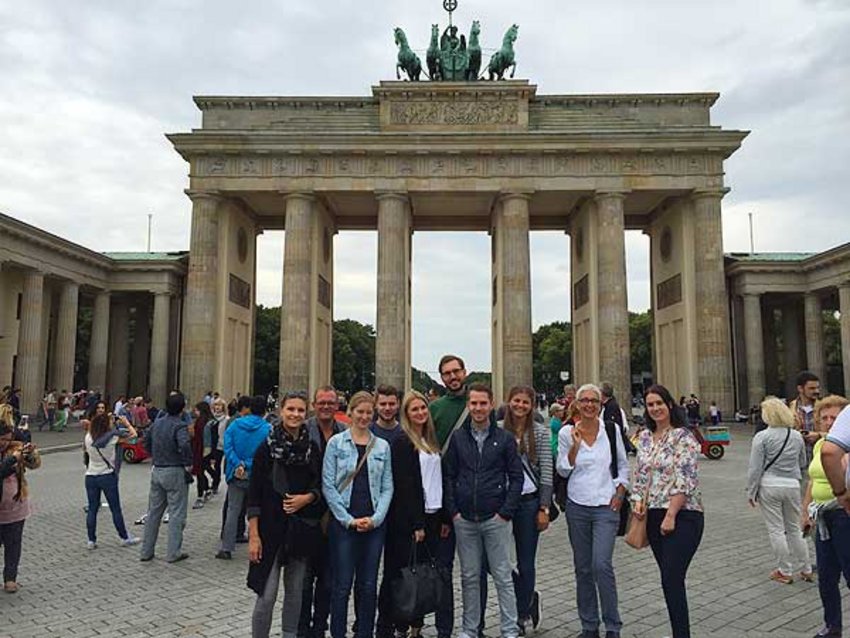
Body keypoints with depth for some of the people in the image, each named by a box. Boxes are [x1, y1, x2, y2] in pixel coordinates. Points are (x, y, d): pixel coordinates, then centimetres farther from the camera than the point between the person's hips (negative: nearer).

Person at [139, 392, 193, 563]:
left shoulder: (157, 423, 7)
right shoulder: (179, 425, -16)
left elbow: (147, 443, 17)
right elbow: (184, 445, -32)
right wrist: (189, 462, -17)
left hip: (157, 470, 7)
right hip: (174, 472, -7)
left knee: (153, 512, 16)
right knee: (176, 514, 2)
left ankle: (146, 551, 23)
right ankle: (173, 553, 6)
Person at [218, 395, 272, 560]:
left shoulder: (235, 425, -1)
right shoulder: (267, 429, -10)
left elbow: (227, 447, -9)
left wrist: (239, 465, -13)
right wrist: (249, 465, -8)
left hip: (236, 475, 2)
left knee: (232, 510, 10)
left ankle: (226, 548, 11)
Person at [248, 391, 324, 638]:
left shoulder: (313, 448, 4)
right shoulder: (267, 446, -6)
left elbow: (320, 487, 11)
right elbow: (254, 493, -6)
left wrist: (306, 498, -10)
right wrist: (254, 535, -10)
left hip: (303, 528, 4)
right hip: (271, 527, -3)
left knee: (295, 592, 13)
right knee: (267, 595, -4)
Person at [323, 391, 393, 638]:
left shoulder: (382, 446, 7)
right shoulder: (336, 443, -1)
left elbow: (387, 487, 7)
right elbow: (328, 485, -4)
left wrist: (376, 518, -6)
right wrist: (349, 520, -9)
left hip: (374, 523, 3)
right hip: (342, 522, -2)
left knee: (369, 586, 9)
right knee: (342, 585, 2)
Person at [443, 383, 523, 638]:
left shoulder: (505, 438, 0)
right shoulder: (456, 438, 3)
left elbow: (516, 477, 0)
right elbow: (448, 476, 5)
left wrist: (506, 512, -7)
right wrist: (453, 511, -2)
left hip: (496, 519, -1)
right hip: (464, 519, 2)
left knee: (503, 577, 5)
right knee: (469, 577, 12)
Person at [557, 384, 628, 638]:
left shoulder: (612, 429, 0)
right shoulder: (567, 433, -1)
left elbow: (623, 465, 10)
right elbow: (563, 470, 0)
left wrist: (620, 493, -1)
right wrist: (575, 444, -12)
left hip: (606, 506, -1)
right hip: (577, 507, 2)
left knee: (601, 564, -13)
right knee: (582, 567, 9)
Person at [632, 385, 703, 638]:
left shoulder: (683, 436, -9)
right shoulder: (645, 437, 11)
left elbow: (685, 480, -15)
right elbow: (641, 474, 17)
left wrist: (671, 515, -17)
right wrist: (639, 500, 1)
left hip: (682, 515, -7)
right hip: (654, 516, 7)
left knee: (671, 580, -10)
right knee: (669, 579, 12)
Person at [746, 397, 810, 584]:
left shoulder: (762, 437, -12)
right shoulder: (797, 436, 3)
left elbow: (755, 468, -12)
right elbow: (802, 463, 16)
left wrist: (751, 491, -3)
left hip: (769, 486, -4)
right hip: (792, 486, 5)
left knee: (776, 529, 5)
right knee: (795, 528, 18)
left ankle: (785, 572, 12)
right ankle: (806, 570, 24)